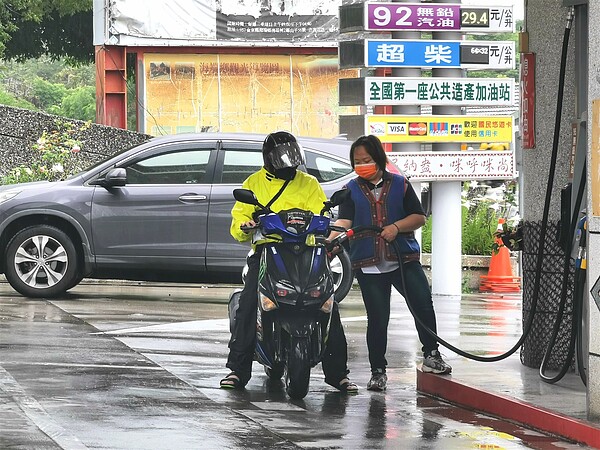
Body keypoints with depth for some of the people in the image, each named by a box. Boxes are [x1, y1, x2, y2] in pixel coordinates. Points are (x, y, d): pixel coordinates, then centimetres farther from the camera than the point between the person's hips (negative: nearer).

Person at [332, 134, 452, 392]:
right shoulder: (352, 190, 8)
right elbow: (344, 221, -6)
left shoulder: (400, 185, 8)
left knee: (423, 304, -13)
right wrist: (330, 241, -26)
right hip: (368, 265, 0)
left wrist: (396, 227, -11)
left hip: (403, 259, 0)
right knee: (377, 319, 0)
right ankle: (377, 371, 11)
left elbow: (419, 217, 7)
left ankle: (431, 356, 3)